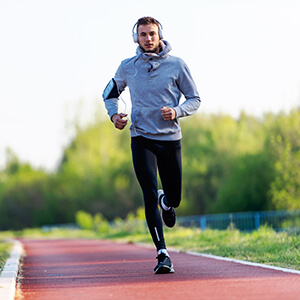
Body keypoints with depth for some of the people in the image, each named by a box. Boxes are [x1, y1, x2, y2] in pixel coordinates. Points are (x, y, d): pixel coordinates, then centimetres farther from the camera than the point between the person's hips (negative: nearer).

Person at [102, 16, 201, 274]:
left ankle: (165, 201, 47)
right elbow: (111, 93, 21)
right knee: (150, 194, -14)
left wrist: (176, 111, -16)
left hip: (170, 138, 0)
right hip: (142, 138, 0)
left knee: (174, 198, 7)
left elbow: (195, 99, 4)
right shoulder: (127, 67, 4)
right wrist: (114, 114, 0)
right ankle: (162, 254, -12)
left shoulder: (176, 65, 0)